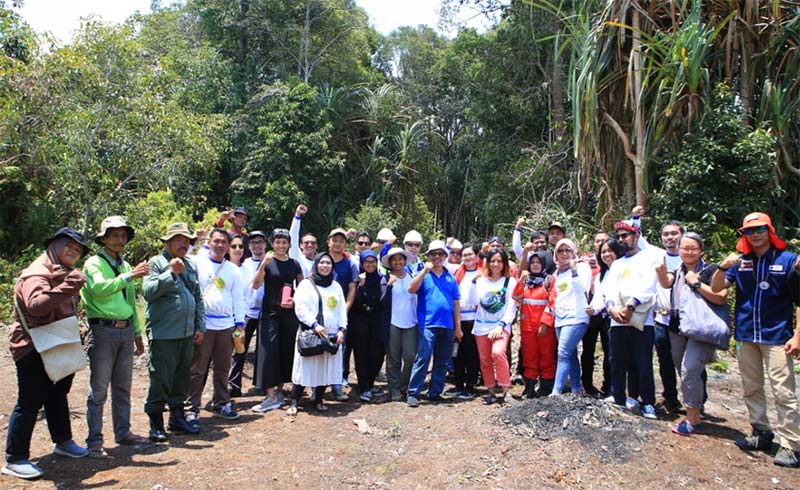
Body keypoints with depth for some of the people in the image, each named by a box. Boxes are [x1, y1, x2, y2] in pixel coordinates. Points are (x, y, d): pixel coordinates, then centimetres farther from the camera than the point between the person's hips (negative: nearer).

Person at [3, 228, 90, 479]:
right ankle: (15, 459, 6)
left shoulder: (63, 274, 13)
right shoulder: (37, 273, -16)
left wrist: (74, 335, 16)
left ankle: (63, 441, 31)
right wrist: (66, 289, -43)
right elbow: (35, 305, -36)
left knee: (57, 395, 18)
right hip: (33, 348, -9)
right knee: (30, 402, -4)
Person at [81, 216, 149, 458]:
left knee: (123, 387, 14)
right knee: (99, 389, -2)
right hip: (103, 331, -6)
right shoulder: (94, 263, -4)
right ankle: (94, 441, 6)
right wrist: (129, 276, -32)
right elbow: (99, 288, -25)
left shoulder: (125, 266, 16)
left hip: (126, 331, 7)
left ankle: (123, 431, 25)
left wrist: (137, 333, 21)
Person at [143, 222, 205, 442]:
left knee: (182, 377, 15)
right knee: (161, 380, -1)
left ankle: (177, 417, 28)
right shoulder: (156, 263, -4)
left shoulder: (191, 265, 15)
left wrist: (200, 327, 13)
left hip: (187, 334, 6)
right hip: (163, 334, -6)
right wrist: (171, 273, -24)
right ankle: (156, 422, 14)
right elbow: (148, 292, -18)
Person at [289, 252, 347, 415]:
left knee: (326, 368, 7)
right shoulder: (306, 284, 1)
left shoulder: (336, 286, 15)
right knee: (305, 368, -3)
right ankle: (294, 402, 7)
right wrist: (314, 325, -18)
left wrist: (342, 329, 0)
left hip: (332, 334, 4)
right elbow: (300, 308, -8)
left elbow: (342, 310, 13)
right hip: (309, 333, -4)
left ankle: (318, 400, 21)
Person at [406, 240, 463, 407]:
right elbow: (411, 289, -15)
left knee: (442, 362, 10)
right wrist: (425, 271, -20)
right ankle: (413, 394, -4)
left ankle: (435, 393, 21)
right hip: (427, 324, -4)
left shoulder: (450, 278, 12)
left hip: (447, 326, 4)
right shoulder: (423, 274, 4)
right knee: (422, 359, -11)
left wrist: (458, 327, 10)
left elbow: (456, 304, 13)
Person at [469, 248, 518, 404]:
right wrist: (474, 281, -11)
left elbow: (511, 308, -4)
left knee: (498, 352, -25)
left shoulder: (510, 281, -2)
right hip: (481, 326, 4)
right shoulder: (481, 280, 6)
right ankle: (491, 391, 20)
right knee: (485, 360, 7)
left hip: (501, 325, -4)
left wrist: (501, 325, -13)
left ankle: (506, 390, -14)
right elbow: (473, 301, -4)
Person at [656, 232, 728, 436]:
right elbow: (666, 283, -9)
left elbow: (721, 298, -16)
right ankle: (692, 408, 30)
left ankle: (693, 419, -2)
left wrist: (696, 283, -16)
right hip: (677, 329, 7)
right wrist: (662, 271, -30)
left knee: (689, 371, -13)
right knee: (683, 371, 14)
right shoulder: (678, 271, 12)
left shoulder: (710, 270, -5)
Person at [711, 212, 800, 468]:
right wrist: (724, 266, -19)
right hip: (745, 336, 4)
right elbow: (716, 288, -1)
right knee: (751, 389, 13)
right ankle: (761, 433, 27)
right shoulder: (740, 261, 5)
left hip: (776, 337, -4)